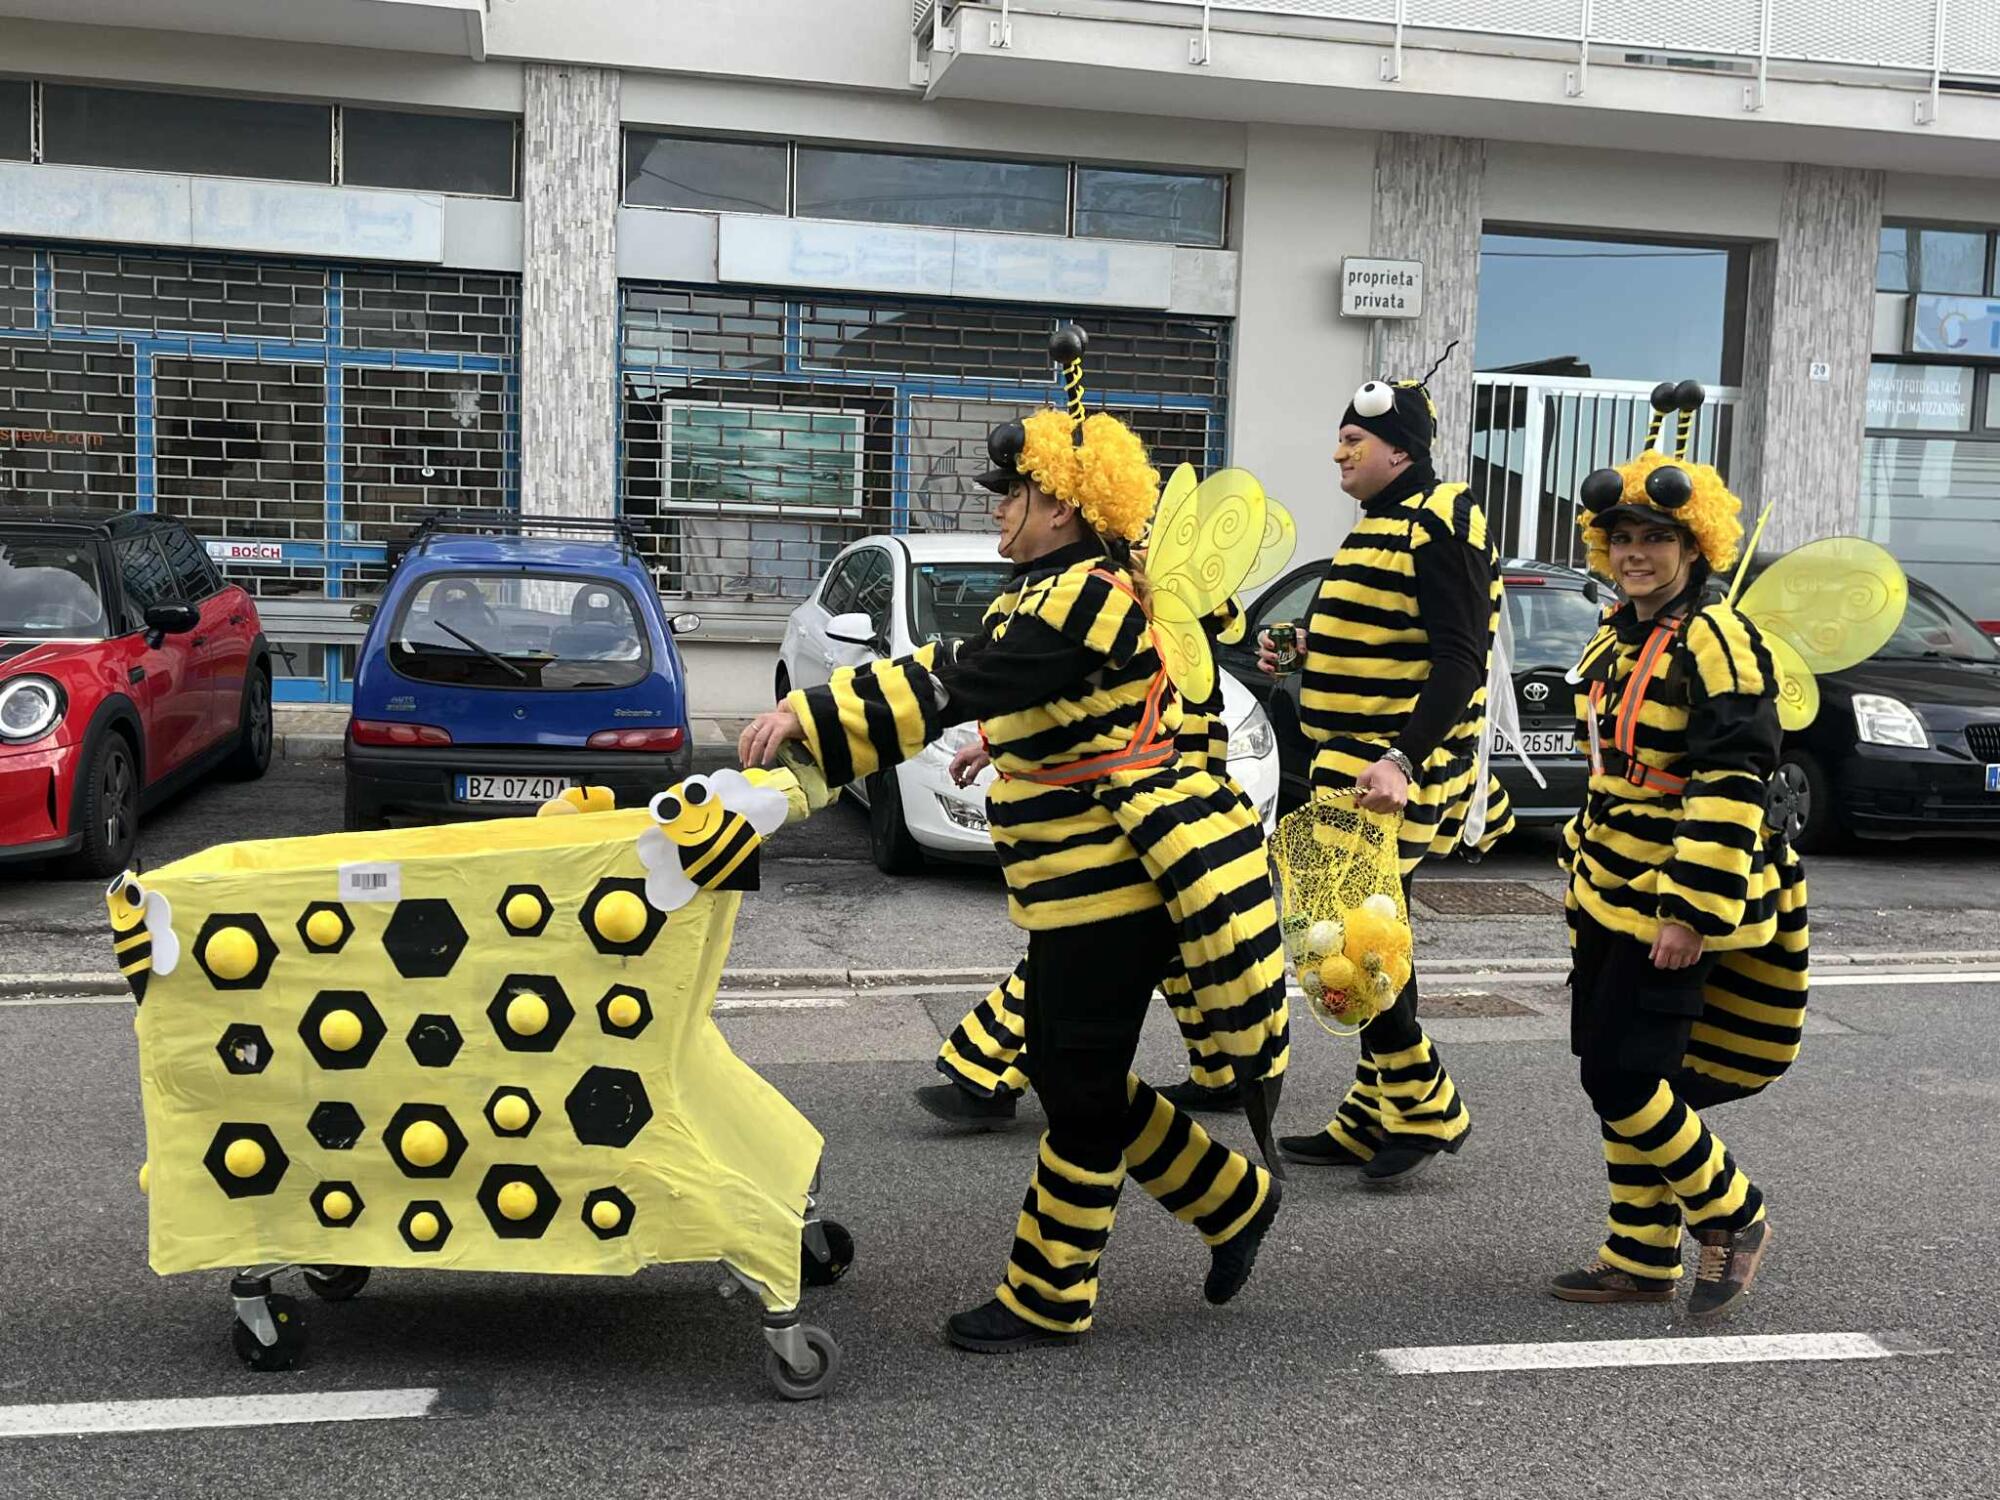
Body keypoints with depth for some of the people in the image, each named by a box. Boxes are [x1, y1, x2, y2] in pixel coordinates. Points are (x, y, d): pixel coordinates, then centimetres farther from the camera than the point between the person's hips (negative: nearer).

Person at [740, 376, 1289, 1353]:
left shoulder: (1083, 596, -19)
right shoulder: (1068, 589, 13)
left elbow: (953, 690, -28)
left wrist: (808, 720, -28)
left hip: (1111, 882, -10)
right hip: (1081, 883, 10)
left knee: (1081, 1094, 2)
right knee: (1072, 1078, 16)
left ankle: (1048, 1300, 16)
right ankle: (1233, 1201, 29)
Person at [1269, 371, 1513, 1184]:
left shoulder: (1439, 528, -13)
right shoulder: (1381, 525, 18)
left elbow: (1459, 661, -20)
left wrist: (1402, 759, -30)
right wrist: (1301, 653, 12)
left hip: (1393, 767, -10)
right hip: (1356, 759, 10)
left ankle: (1423, 1108, 5)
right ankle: (1375, 1118, 23)